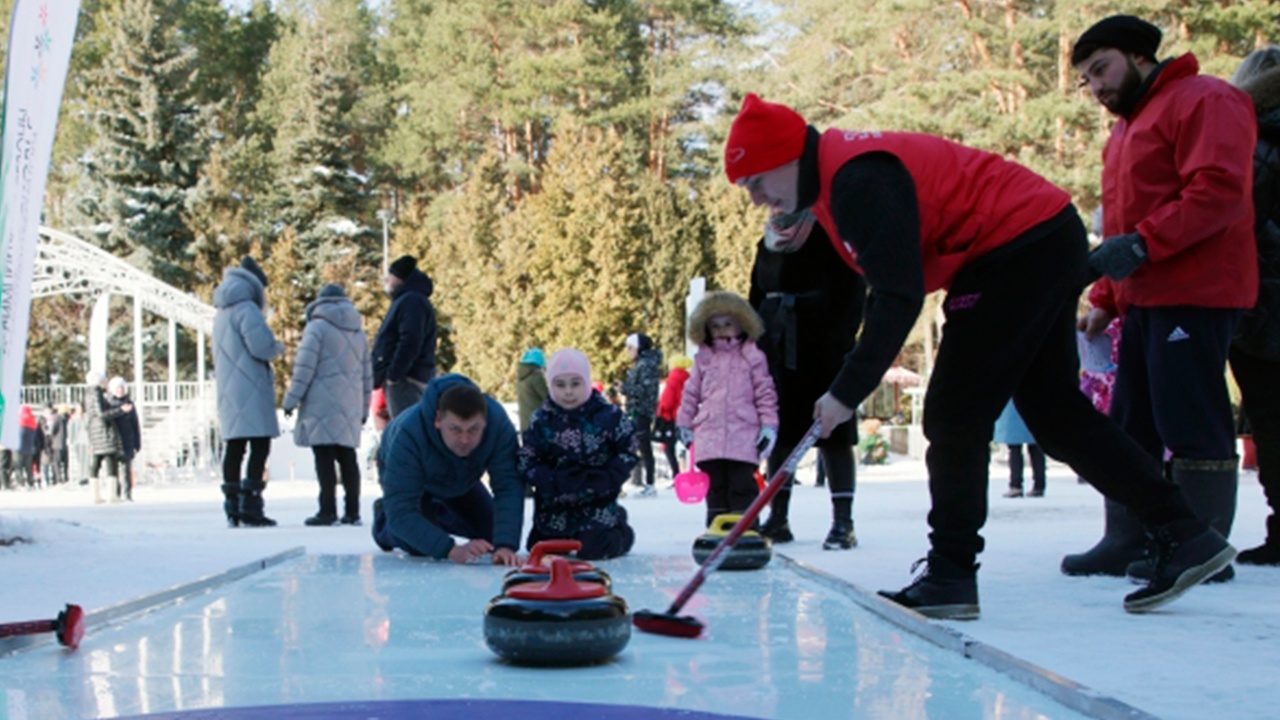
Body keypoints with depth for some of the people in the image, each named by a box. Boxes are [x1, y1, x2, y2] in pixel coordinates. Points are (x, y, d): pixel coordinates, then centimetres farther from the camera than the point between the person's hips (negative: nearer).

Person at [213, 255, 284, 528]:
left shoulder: (222, 313, 19)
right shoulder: (247, 309, -10)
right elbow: (260, 345, -18)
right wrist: (278, 348, 2)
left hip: (228, 390, 9)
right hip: (250, 390, -9)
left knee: (234, 447, 9)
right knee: (260, 446, -9)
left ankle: (232, 507, 9)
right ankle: (250, 507, -14)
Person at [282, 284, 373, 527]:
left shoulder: (317, 327, -3)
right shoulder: (359, 333, 17)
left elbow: (304, 368, -8)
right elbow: (367, 374, 20)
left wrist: (291, 400, -3)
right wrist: (364, 409, 24)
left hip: (322, 406, -6)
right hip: (349, 407, 6)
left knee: (324, 459, -7)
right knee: (347, 458, 8)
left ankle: (328, 511, -11)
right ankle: (352, 511, 7)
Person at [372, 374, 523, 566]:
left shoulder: (498, 421, -41)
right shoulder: (409, 434, -46)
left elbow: (508, 487, -41)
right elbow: (400, 512, -46)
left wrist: (505, 545, -55)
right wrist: (451, 550, -57)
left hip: (461, 481, 3)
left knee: (493, 535, 1)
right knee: (419, 546, -22)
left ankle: (435, 515, 28)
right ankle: (384, 519, 13)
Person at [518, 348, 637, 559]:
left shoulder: (608, 415, -11)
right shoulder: (541, 421, -8)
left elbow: (627, 452, -3)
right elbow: (527, 462, -7)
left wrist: (610, 479, -17)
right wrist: (553, 482, -21)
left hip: (597, 503, -3)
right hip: (555, 507, 3)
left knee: (594, 550, -14)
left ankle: (619, 529, 21)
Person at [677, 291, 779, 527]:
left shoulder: (752, 356, 4)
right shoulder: (703, 359, 12)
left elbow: (765, 392, 3)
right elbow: (691, 392, 16)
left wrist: (769, 425, -3)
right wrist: (684, 423, 15)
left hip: (743, 433, -3)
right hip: (709, 434, 3)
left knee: (742, 485, -2)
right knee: (715, 485, 7)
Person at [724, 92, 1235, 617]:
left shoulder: (857, 179, -21)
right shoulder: (836, 176, 12)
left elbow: (901, 296, -27)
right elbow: (888, 287, 18)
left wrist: (848, 391, -24)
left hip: (1021, 251, -11)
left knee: (954, 414, -7)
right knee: (1055, 412, 13)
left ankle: (950, 577, 2)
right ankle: (1185, 535, 16)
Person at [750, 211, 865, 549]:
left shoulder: (830, 233, -2)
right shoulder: (767, 245, 15)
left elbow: (852, 291, -9)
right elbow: (756, 300, 18)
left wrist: (840, 338, -19)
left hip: (821, 348, -6)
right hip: (776, 348, 6)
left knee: (832, 431, -4)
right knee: (778, 432, 6)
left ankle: (843, 522, -1)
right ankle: (778, 518, 13)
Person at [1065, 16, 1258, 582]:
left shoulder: (1203, 101, -5)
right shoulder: (1126, 128, 25)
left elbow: (1219, 189, -18)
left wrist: (1143, 242, -23)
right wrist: (1104, 299, 17)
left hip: (1195, 295, -10)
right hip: (1143, 299, 10)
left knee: (1191, 423, -8)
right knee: (1132, 426, 9)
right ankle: (1128, 540, 14)